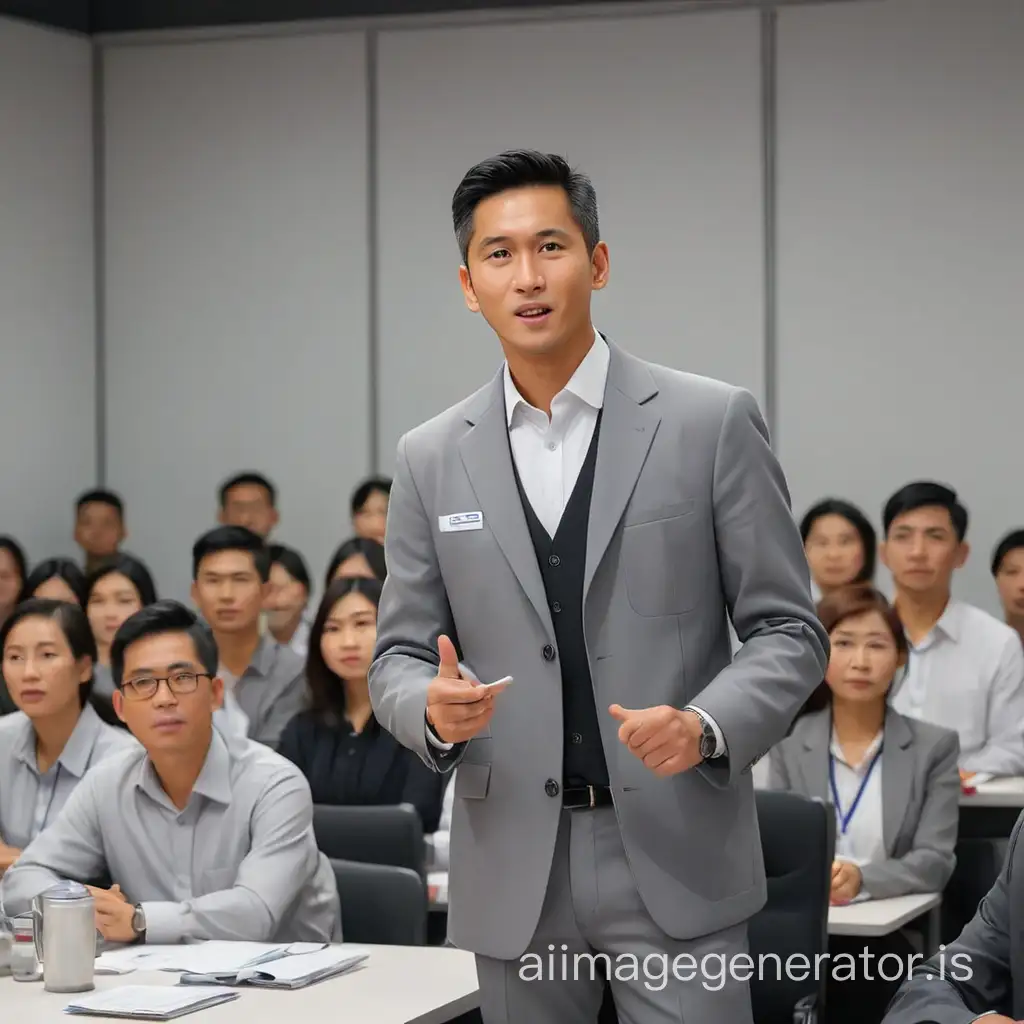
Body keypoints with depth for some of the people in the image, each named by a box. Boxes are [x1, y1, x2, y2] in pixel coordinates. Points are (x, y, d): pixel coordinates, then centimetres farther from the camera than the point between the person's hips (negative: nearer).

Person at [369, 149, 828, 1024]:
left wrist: (707, 726, -19)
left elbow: (788, 631, 0)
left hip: (673, 855, -3)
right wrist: (432, 708, -13)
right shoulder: (432, 459, 7)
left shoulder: (713, 423, -1)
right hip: (515, 870, 3)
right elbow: (399, 655, 11)